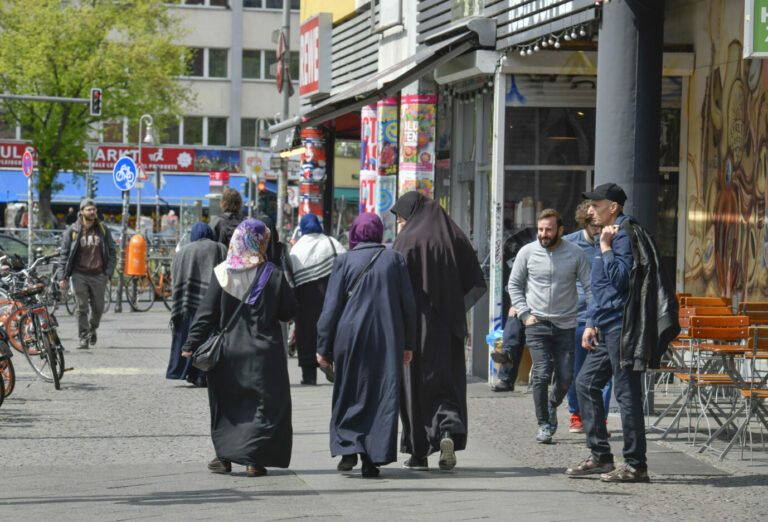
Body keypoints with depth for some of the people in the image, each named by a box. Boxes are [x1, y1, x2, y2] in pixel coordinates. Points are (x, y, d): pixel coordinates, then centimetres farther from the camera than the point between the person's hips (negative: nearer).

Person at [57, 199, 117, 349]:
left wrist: (108, 273, 1)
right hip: (79, 275, -2)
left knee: (98, 308, 8)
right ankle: (83, 338, -1)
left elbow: (112, 253, 13)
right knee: (81, 308, -6)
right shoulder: (72, 231, 3)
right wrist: (62, 276, -3)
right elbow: (64, 254, 4)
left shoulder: (103, 230, 9)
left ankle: (92, 329, 35)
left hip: (98, 275, 2)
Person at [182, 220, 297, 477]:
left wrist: (191, 345, 0)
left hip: (228, 352, 2)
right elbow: (289, 311, -2)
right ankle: (253, 459, -1)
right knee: (264, 406, 5)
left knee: (227, 406, 14)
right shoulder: (273, 275, -7)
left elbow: (206, 313, -4)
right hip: (264, 352, -2)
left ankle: (224, 456, 12)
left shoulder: (221, 274, -4)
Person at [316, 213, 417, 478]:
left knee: (349, 396, 12)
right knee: (383, 397, 3)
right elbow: (408, 305, 4)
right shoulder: (395, 259, 3)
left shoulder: (345, 262, -2)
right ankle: (373, 458, -2)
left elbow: (331, 307, -3)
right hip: (387, 341, 1)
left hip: (350, 337, -1)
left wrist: (323, 347, 3)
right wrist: (408, 344, 11)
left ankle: (348, 449, 0)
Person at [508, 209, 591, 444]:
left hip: (565, 325, 1)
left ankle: (552, 406, 29)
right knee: (541, 374, -13)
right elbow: (514, 284, 9)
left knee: (565, 378, -2)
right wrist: (524, 314, -1)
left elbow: (590, 287, 5)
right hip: (537, 324, -1)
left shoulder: (575, 254, 1)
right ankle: (544, 424, -2)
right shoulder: (527, 252, 1)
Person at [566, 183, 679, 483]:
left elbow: (620, 278, -23)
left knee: (626, 392, -7)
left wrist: (606, 248, -16)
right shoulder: (609, 235, 19)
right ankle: (600, 456, 16)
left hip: (621, 326, -11)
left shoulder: (624, 235, -12)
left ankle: (636, 466, -3)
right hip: (607, 328, 11)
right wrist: (591, 324, 20)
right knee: (586, 383, 12)